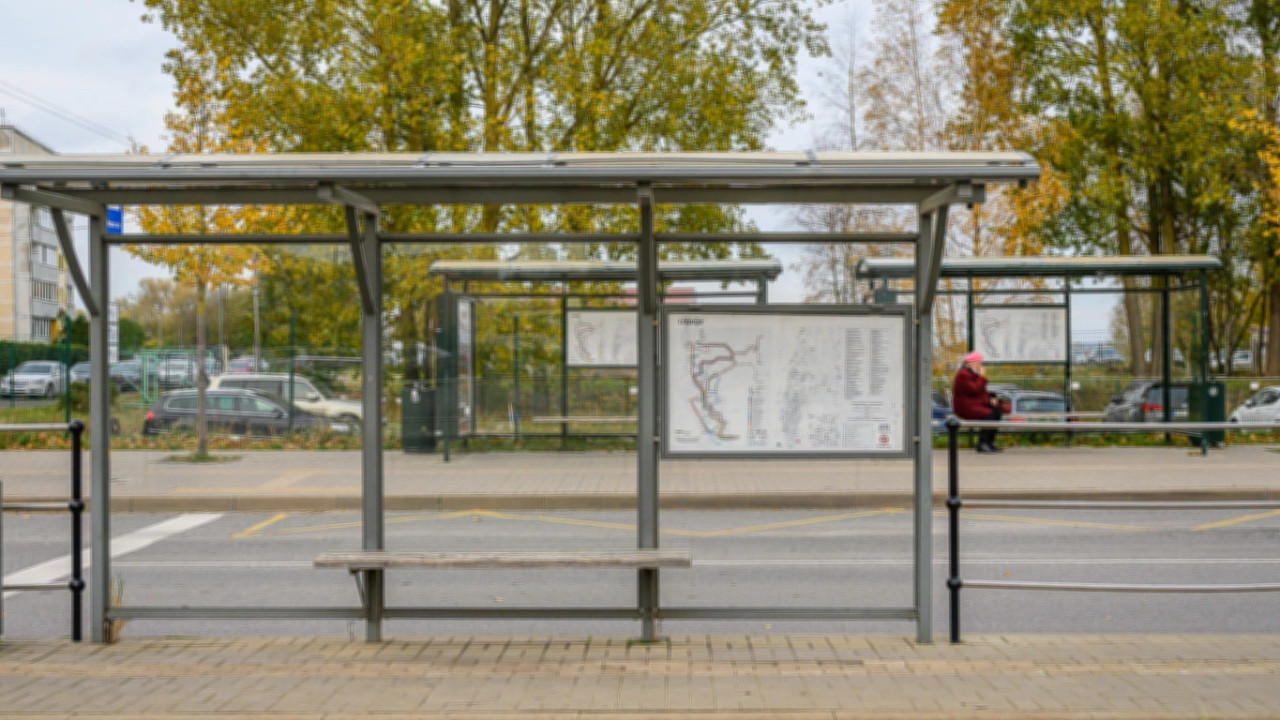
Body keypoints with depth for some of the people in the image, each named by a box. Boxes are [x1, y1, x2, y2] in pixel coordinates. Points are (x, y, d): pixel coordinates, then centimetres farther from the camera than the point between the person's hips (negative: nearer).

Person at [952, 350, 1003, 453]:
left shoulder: (974, 373, 16)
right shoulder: (963, 375, -16)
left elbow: (981, 391, 22)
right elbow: (975, 390, -23)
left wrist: (990, 399, 5)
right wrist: (982, 377, -14)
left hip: (976, 403, 10)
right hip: (965, 406, -10)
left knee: (996, 410, -9)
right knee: (989, 414, -28)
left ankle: (990, 442, -8)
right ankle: (982, 444, -25)